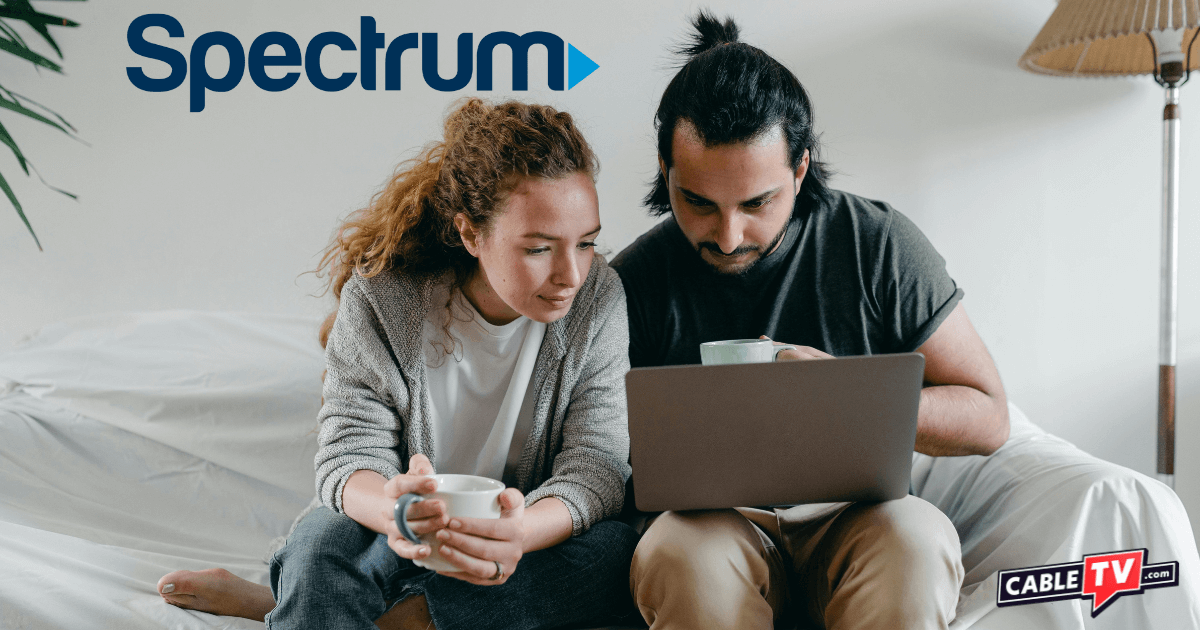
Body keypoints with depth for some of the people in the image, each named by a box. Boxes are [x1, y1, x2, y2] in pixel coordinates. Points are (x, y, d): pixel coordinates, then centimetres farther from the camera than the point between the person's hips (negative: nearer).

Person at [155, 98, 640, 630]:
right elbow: (350, 454, -18)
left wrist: (521, 532, -43)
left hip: (541, 529, 4)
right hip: (411, 535, -4)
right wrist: (391, 508, -46)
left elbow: (594, 464, -18)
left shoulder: (598, 299, -15)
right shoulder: (380, 302, -17)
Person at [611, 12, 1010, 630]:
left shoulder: (880, 244, -5)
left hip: (851, 517, 0)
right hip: (714, 524, 0)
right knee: (682, 555, -34)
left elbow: (988, 420, -1)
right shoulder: (635, 280, -4)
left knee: (917, 537, -33)